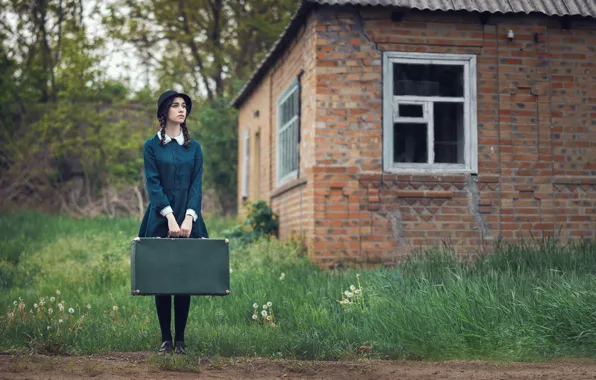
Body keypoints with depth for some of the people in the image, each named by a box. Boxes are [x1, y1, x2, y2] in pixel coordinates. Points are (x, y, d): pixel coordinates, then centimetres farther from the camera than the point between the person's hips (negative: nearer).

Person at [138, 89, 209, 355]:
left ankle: (180, 339, 7)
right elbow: (153, 184, -6)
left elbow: (197, 185, 3)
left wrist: (189, 218, -13)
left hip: (188, 219, 2)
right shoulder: (151, 146, 4)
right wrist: (170, 218, -18)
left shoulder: (194, 148, 11)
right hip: (160, 219, -2)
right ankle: (165, 338, 9)